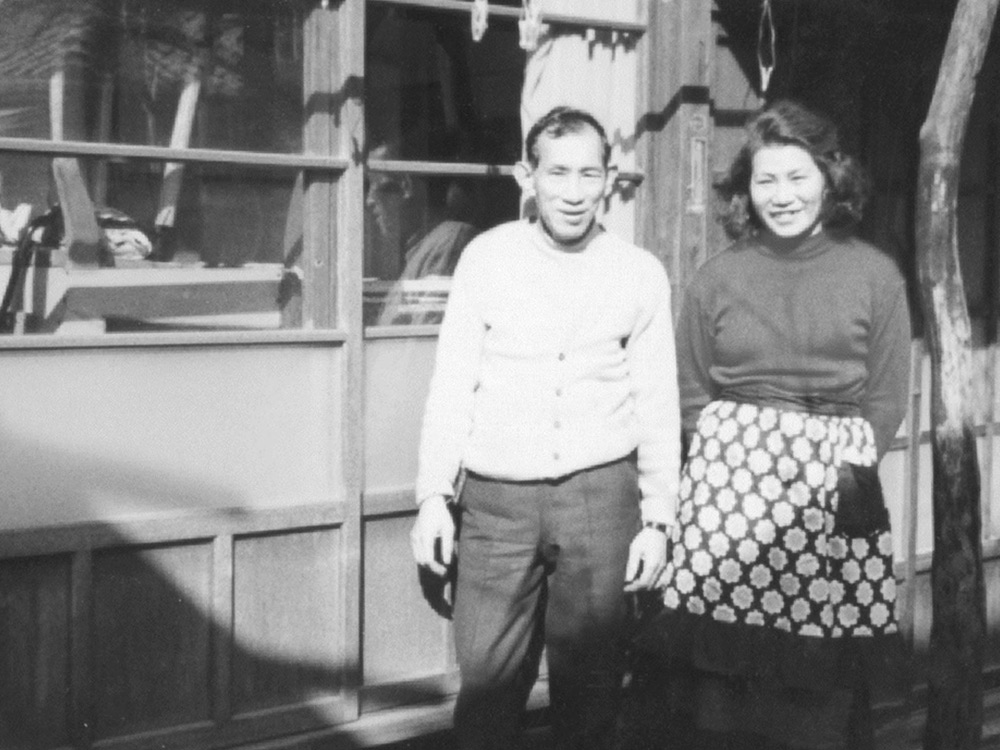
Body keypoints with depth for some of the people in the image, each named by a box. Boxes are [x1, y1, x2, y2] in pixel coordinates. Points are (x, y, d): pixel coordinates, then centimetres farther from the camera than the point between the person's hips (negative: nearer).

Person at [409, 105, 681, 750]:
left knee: (591, 684, 8)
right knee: (487, 684, 2)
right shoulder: (487, 258, 1)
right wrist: (435, 496, 0)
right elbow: (452, 385, 4)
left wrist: (657, 520, 3)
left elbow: (658, 406, 5)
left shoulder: (641, 274, 2)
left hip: (599, 496, 0)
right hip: (496, 499, 0)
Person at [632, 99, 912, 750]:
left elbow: (887, 396, 7)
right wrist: (728, 447, 0)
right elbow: (692, 391, 13)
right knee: (724, 668, -2)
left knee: (824, 683, -3)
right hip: (729, 481, 1)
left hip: (836, 483, -1)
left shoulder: (875, 274, 7)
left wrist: (855, 466, -4)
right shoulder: (718, 277, 10)